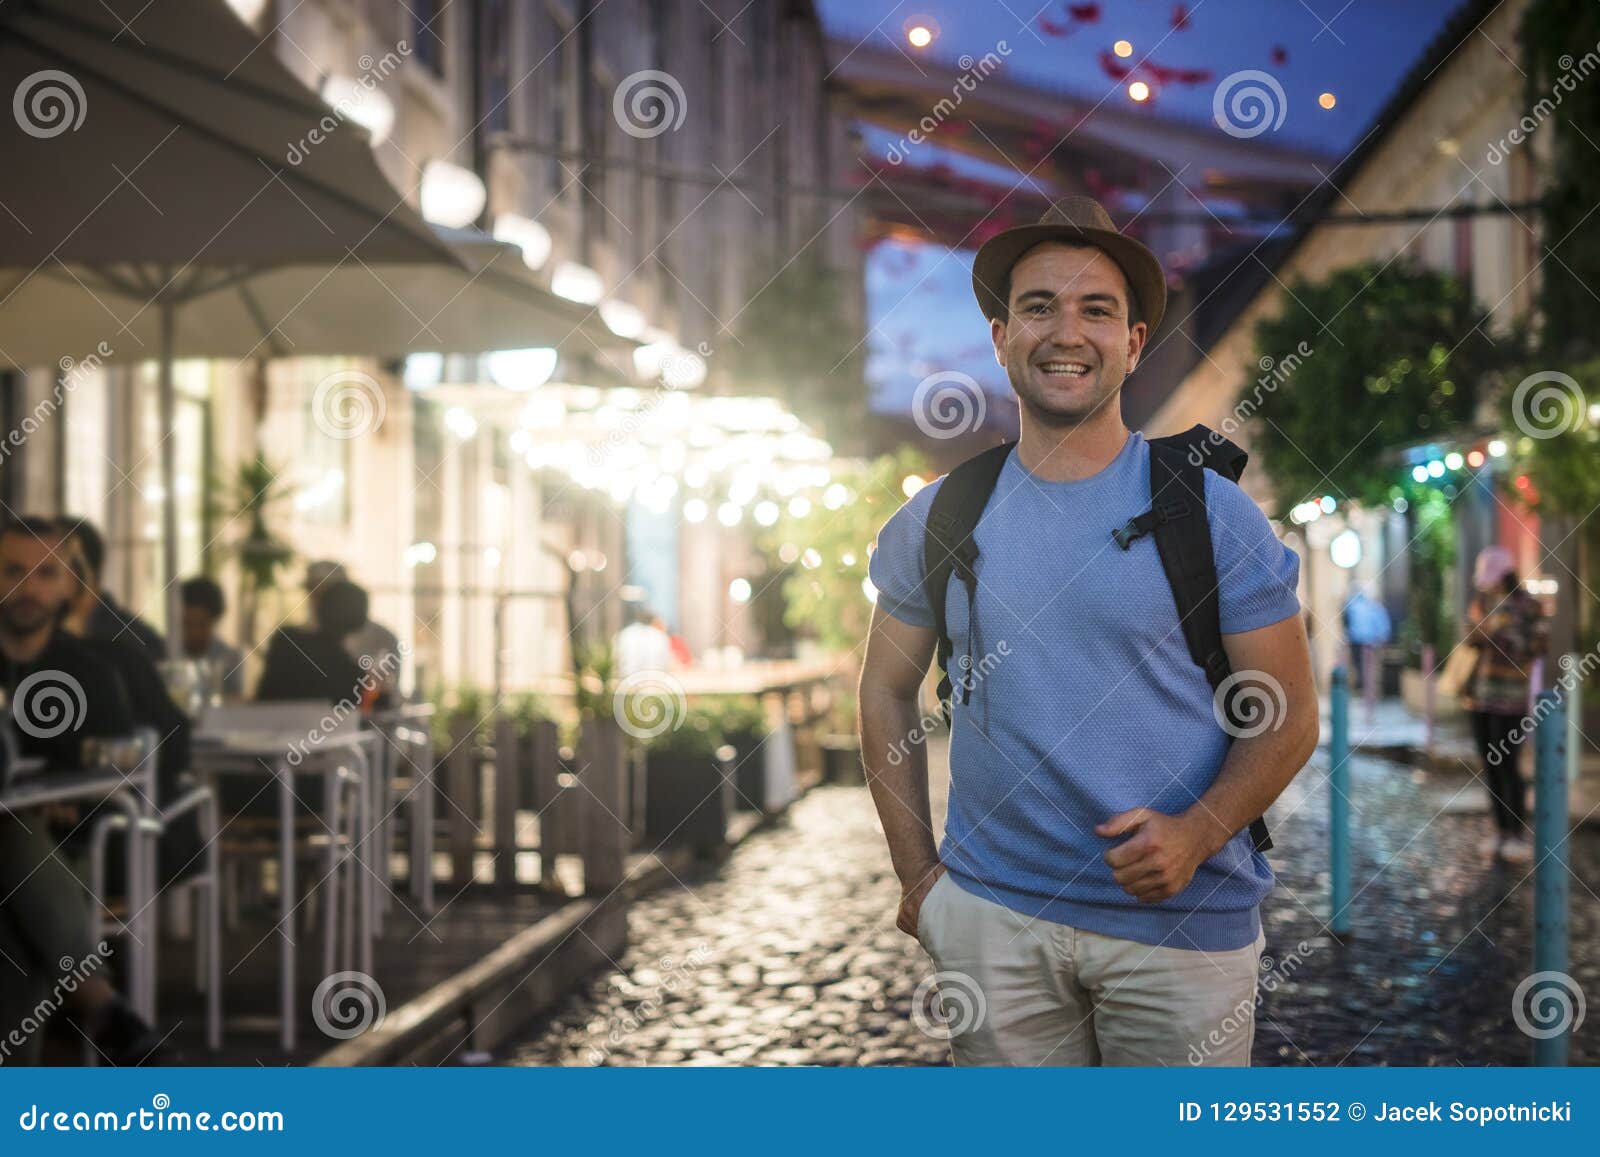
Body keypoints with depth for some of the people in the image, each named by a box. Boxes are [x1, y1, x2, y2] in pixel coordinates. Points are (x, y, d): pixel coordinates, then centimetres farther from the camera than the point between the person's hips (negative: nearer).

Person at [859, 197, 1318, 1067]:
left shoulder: (1212, 514, -3)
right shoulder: (938, 519, 4)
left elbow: (1288, 715, -2)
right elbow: (888, 693, 12)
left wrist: (1197, 832, -18)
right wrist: (917, 874, 5)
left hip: (1180, 919, -1)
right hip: (991, 912, 2)